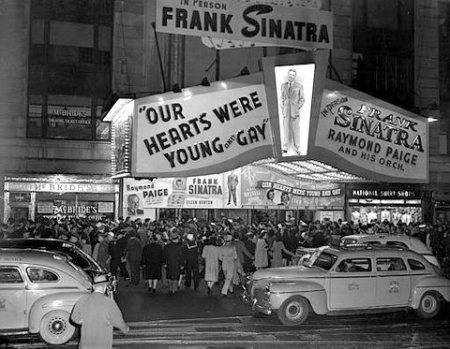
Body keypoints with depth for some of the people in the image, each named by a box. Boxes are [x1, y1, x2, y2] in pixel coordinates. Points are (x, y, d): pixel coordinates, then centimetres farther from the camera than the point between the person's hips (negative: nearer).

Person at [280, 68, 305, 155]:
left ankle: (297, 147, 16)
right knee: (286, 129, 7)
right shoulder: (283, 86, 4)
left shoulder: (299, 86, -5)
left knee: (296, 130, 3)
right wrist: (282, 109, 1)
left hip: (295, 111, -2)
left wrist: (298, 109, -11)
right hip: (286, 111, 2)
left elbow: (302, 100, -1)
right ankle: (286, 147, 19)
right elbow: (282, 98, 10)